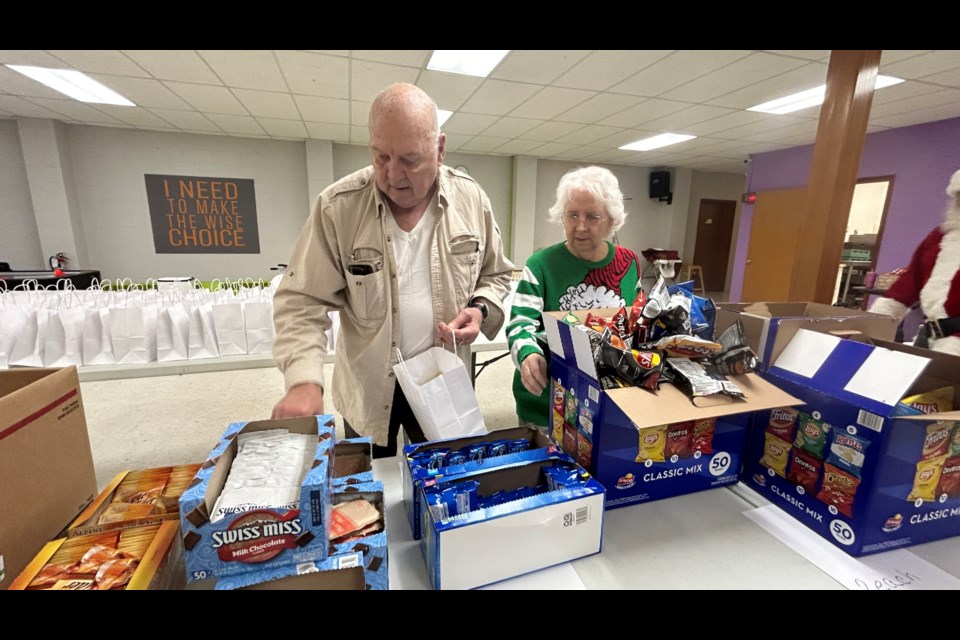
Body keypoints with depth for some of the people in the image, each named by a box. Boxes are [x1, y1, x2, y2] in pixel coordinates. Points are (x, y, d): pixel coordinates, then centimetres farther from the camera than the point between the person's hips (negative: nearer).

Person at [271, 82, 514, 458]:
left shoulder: (471, 200, -8)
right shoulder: (337, 207, -15)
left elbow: (497, 276, 4)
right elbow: (302, 302, -13)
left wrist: (480, 309, -16)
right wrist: (304, 380, -27)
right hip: (367, 387, -1)